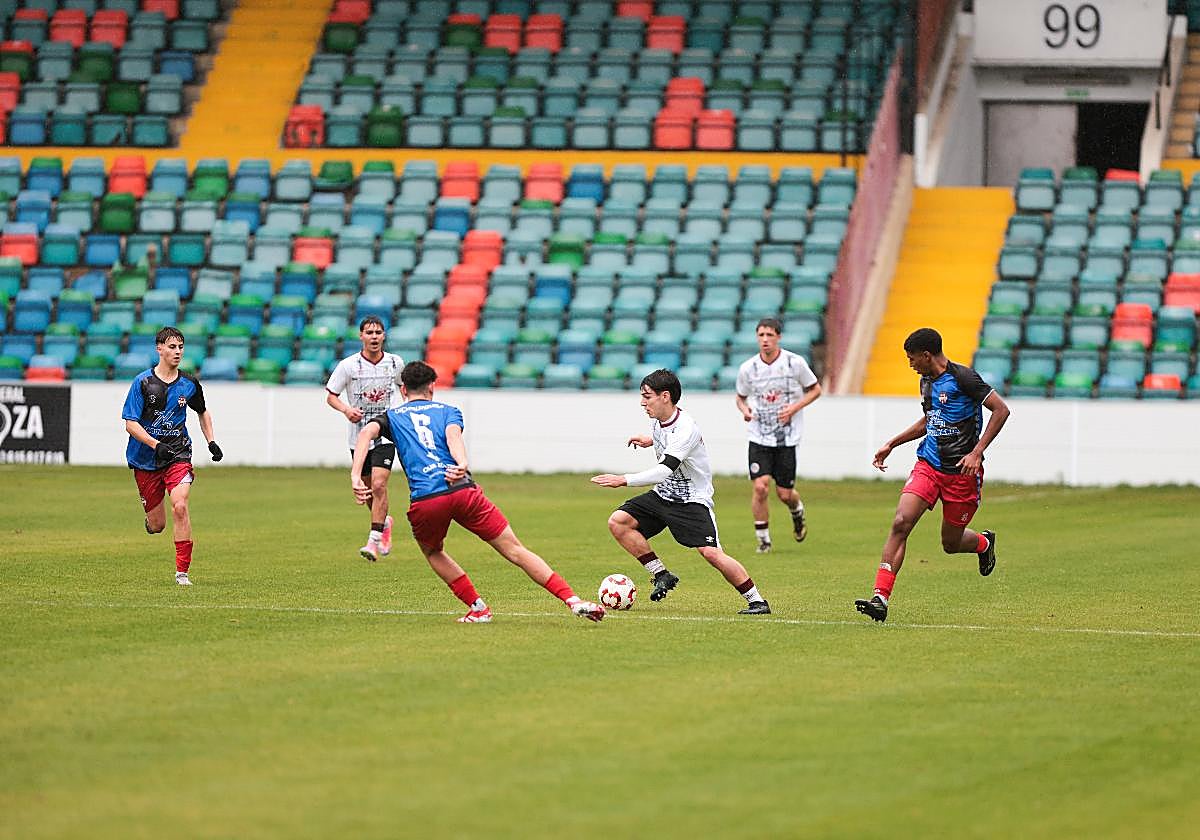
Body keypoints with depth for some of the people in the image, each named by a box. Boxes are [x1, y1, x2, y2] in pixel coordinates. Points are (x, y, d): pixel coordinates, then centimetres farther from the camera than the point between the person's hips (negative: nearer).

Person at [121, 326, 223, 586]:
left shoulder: (189, 384, 2)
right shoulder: (143, 382, -8)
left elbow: (203, 412, 23)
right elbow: (130, 423, -11)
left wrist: (211, 442, 11)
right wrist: (156, 445, -24)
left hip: (178, 454, 1)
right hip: (145, 458, -1)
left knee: (179, 506, -24)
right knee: (156, 525, 4)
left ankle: (182, 571, -17)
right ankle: (150, 517, 44)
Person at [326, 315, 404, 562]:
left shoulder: (395, 363, -1)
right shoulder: (348, 365, -7)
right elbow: (331, 396, 1)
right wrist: (346, 409, -18)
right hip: (359, 436, 2)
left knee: (379, 485, -18)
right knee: (368, 490, 12)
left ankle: (374, 541, -17)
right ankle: (384, 522, 42)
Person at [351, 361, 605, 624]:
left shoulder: (391, 417, 23)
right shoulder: (447, 411, 24)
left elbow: (367, 432, 1)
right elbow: (453, 435, 0)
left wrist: (356, 477, -9)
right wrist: (462, 465, -19)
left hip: (423, 500, 0)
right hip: (463, 491, 0)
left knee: (433, 552, 31)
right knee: (515, 551, 3)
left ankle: (478, 608, 21)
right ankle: (573, 601, -5)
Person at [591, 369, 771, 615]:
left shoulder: (685, 429, -26)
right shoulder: (657, 419, 1)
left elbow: (662, 472, -35)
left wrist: (623, 480, -39)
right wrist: (650, 440, 13)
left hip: (692, 500, -9)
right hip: (663, 494, 9)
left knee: (711, 553, -23)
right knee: (618, 521, -7)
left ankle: (757, 601, -10)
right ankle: (662, 575, 1)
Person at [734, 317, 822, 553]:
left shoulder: (795, 362, -8)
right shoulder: (748, 368, -3)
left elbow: (815, 389, 5)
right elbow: (740, 396, 13)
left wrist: (795, 408, -11)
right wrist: (744, 409, -10)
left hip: (787, 438, -1)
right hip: (759, 438, 1)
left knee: (785, 494, 3)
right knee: (760, 487, -15)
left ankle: (798, 513, 40)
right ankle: (763, 539, 1)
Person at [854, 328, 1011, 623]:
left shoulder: (962, 377, -13)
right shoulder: (927, 382, 12)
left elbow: (1001, 410, -14)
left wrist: (977, 452, -18)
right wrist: (891, 444, 25)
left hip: (961, 472, -6)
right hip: (928, 465, 6)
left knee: (951, 543, 6)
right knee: (901, 522, -15)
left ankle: (985, 543, 43)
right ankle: (881, 598, -19)